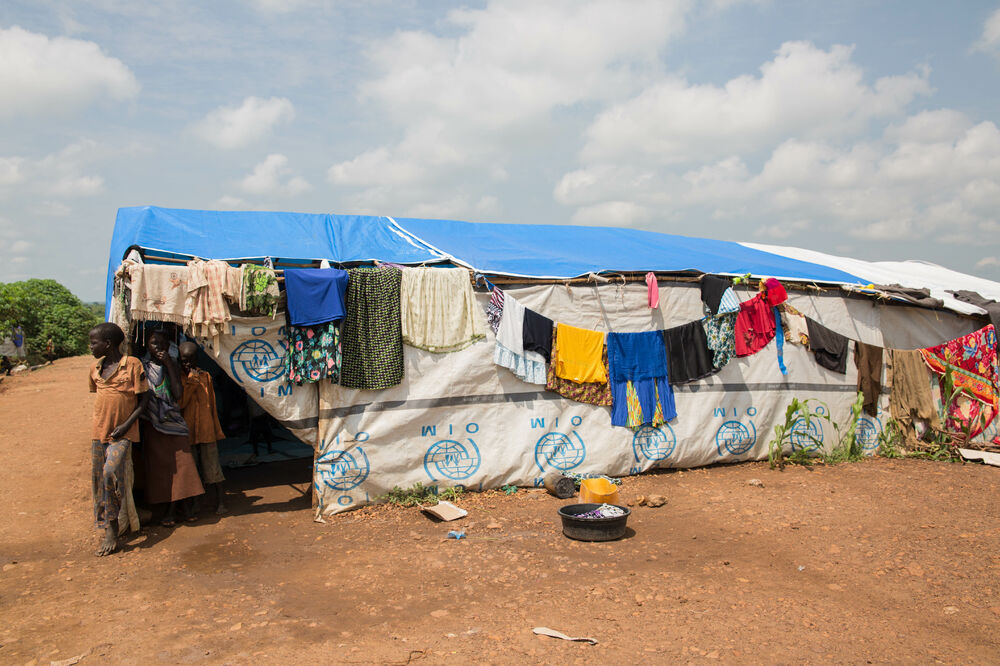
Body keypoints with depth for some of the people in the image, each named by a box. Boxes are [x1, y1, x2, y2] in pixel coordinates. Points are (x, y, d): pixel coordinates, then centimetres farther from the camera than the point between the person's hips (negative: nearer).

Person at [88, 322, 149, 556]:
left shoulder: (132, 364, -9)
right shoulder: (95, 369, 9)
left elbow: (144, 398, -7)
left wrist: (127, 424, -14)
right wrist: (102, 420, 11)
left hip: (123, 433, -6)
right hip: (99, 431, 6)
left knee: (111, 471, -21)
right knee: (98, 478, 5)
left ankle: (112, 530, -10)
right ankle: (109, 531, 16)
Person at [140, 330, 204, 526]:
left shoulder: (173, 366, 5)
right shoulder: (143, 367, 3)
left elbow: (178, 395, -10)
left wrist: (169, 365, -11)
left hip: (174, 422, 1)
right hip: (152, 425, 0)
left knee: (182, 463, -3)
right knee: (160, 466, 1)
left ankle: (187, 507, 5)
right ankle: (170, 509, 8)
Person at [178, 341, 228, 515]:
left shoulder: (205, 377, 8)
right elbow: (179, 403, -12)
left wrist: (216, 430, 11)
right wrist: (191, 382, -15)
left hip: (207, 430, 1)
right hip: (187, 432, -1)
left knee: (212, 465, -1)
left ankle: (220, 501, 2)